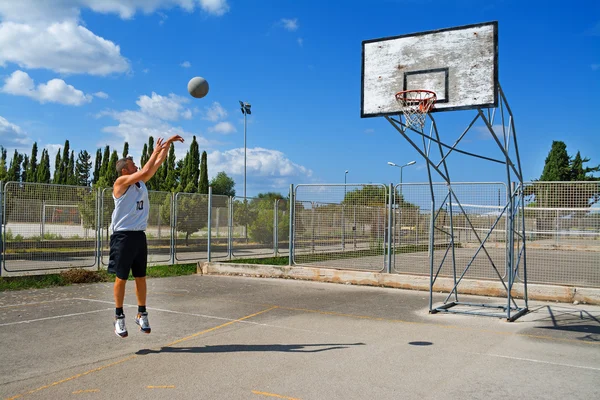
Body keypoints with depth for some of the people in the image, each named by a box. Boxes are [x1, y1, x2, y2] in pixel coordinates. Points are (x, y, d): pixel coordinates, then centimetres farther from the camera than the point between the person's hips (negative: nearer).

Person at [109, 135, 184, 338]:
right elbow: (145, 170, -19)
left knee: (141, 277, 9)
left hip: (139, 236, 6)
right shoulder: (121, 182, -8)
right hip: (123, 236, -6)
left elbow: (158, 163, 12)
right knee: (121, 278, 1)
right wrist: (156, 150, -11)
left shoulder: (141, 182, 12)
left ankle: (142, 314, 19)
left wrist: (168, 143, 7)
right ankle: (119, 317, 12)